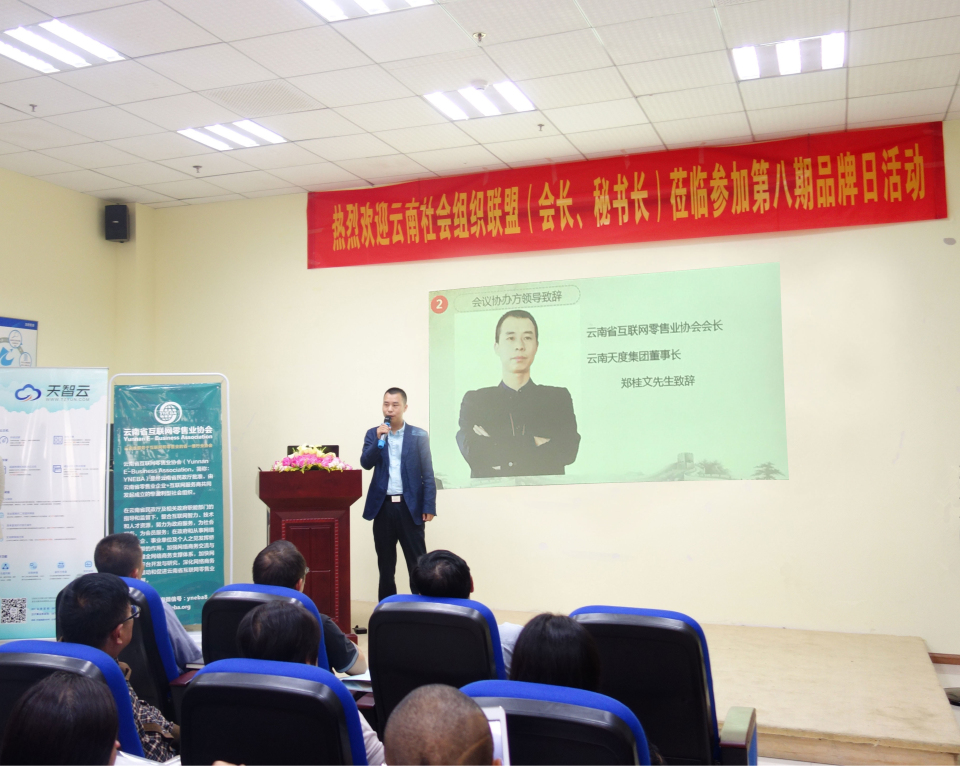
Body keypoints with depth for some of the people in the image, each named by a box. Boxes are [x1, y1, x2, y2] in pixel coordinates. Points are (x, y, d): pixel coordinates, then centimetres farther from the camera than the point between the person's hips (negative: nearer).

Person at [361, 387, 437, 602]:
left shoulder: (419, 435, 2)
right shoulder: (373, 434, 9)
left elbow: (428, 474, 0)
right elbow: (366, 463, -5)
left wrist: (429, 507, -7)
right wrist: (379, 439, -17)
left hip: (410, 506, -2)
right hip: (383, 506, 2)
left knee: (417, 562, -1)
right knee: (385, 563, 9)